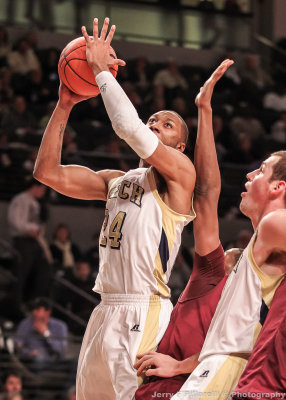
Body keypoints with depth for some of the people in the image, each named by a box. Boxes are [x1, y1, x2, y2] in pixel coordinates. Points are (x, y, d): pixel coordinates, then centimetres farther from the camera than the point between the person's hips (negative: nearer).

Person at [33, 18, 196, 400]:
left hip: (145, 311, -7)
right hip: (106, 310, 7)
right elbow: (48, 172, 15)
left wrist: (101, 68, -7)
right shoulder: (117, 181, 20)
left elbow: (129, 127, -15)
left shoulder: (181, 172, 0)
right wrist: (64, 106, 8)